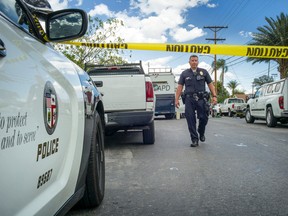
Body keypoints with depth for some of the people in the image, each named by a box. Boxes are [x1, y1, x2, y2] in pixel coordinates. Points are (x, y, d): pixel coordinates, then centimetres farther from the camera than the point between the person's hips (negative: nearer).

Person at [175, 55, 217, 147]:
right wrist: (177, 99, -1)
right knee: (191, 120, -2)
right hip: (189, 99, 0)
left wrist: (214, 96, -1)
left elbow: (210, 84, 10)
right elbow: (179, 87, 8)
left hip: (201, 99, 0)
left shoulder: (204, 72, 12)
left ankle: (201, 133, 27)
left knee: (204, 118, -4)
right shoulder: (184, 73, 12)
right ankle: (194, 140, 7)